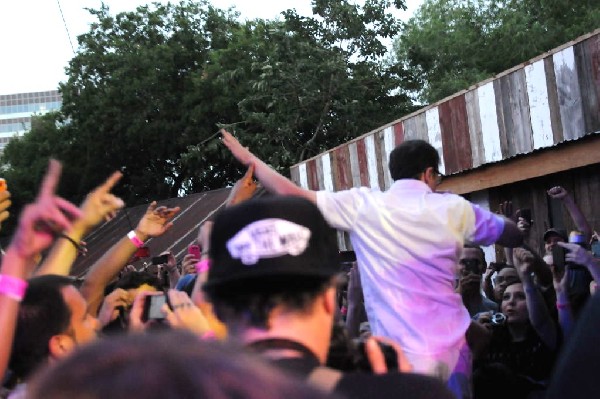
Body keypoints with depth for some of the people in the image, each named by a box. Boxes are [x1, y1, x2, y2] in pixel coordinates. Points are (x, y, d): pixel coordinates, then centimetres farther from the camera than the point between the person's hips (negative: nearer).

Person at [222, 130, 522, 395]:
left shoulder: (362, 205, -1)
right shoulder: (454, 209, 3)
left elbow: (290, 193, 1)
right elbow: (514, 237, 15)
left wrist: (249, 159, 13)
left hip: (400, 353, -2)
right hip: (451, 349, 2)